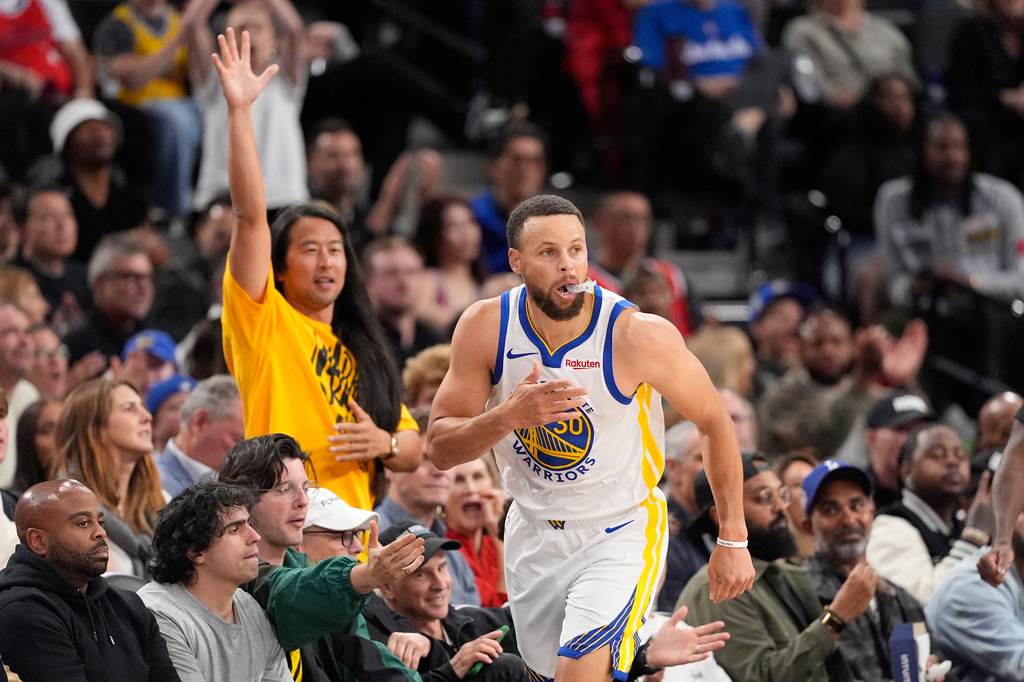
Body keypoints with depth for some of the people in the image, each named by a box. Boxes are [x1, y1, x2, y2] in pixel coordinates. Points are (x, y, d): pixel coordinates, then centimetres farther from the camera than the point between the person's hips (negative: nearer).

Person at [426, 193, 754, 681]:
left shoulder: (640, 336, -22)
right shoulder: (486, 327, -14)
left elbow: (714, 423, -7)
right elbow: (439, 449, -11)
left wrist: (733, 539, -4)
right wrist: (509, 416, -31)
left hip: (623, 529, -4)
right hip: (533, 529, 4)